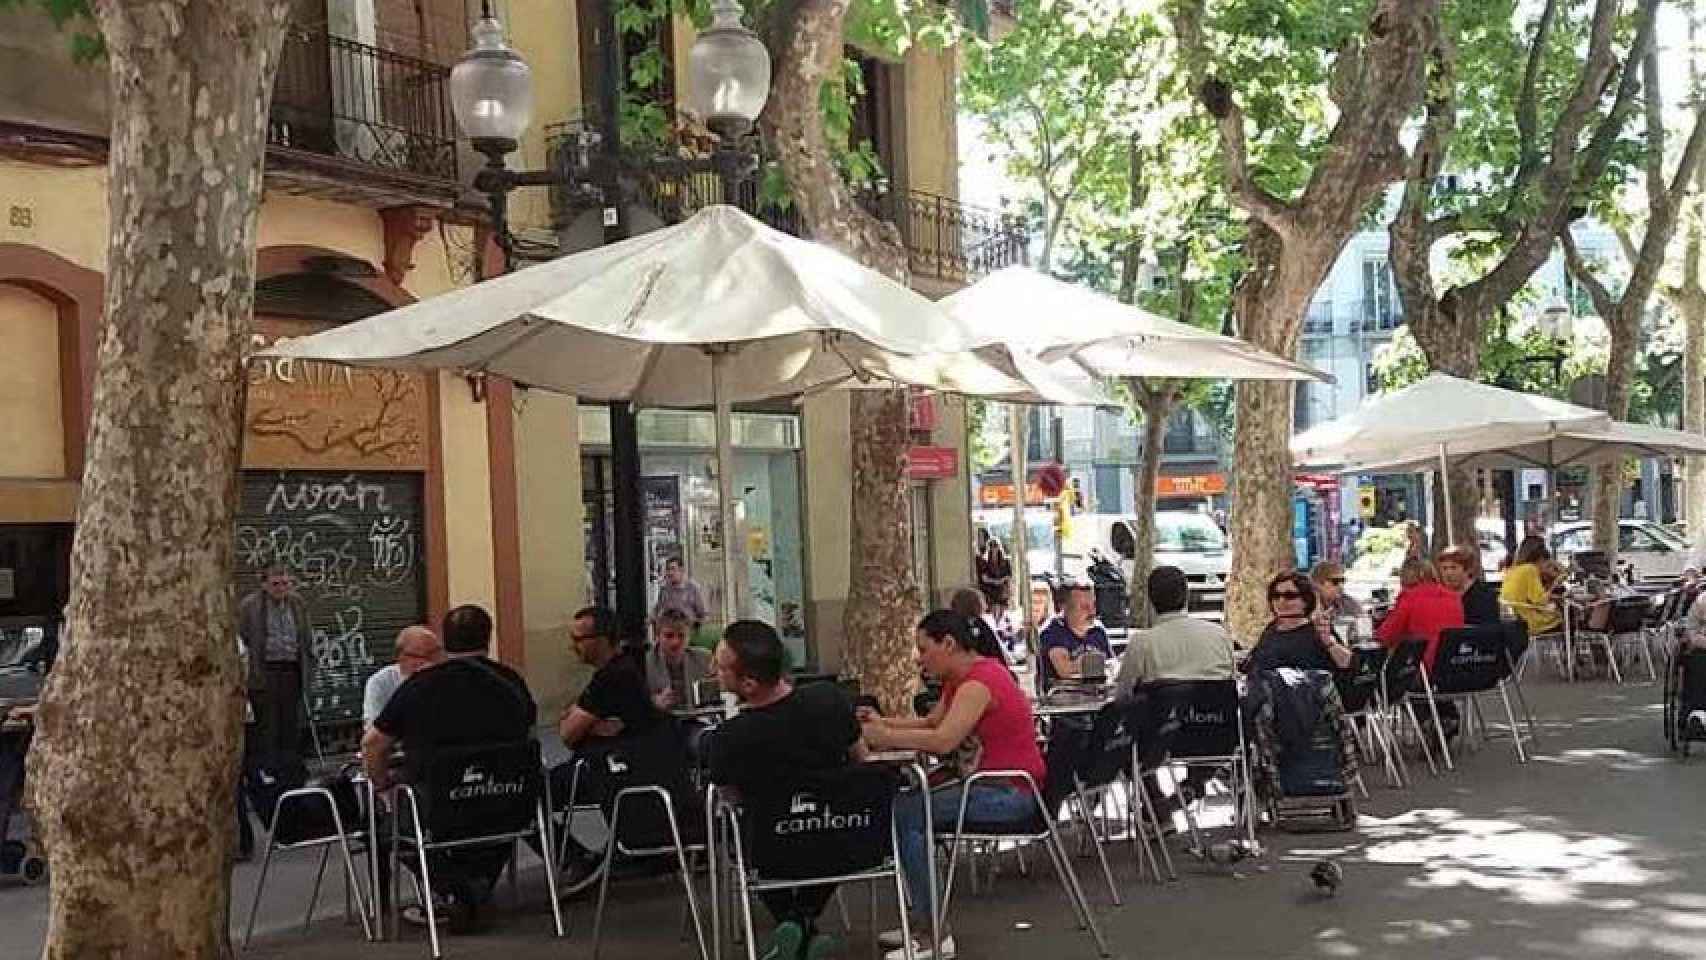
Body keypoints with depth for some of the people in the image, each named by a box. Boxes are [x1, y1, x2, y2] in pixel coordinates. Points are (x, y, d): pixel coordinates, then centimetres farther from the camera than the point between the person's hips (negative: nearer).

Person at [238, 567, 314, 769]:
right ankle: (267, 768, 6)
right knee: (266, 724, -1)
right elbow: (241, 639, -2)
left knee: (292, 722, 9)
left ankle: (291, 766, 17)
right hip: (264, 672, -4)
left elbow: (307, 639, 17)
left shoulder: (297, 604, 10)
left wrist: (309, 668, 13)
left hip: (291, 670, 4)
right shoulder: (249, 606, -3)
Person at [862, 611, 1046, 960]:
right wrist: (884, 723, 2)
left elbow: (943, 740, -30)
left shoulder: (978, 684, -19)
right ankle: (924, 922, 13)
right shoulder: (961, 677, 13)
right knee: (908, 804, 11)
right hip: (996, 784, 11)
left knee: (905, 814, -16)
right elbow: (933, 721, 17)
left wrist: (884, 736, -21)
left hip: (1013, 794, -11)